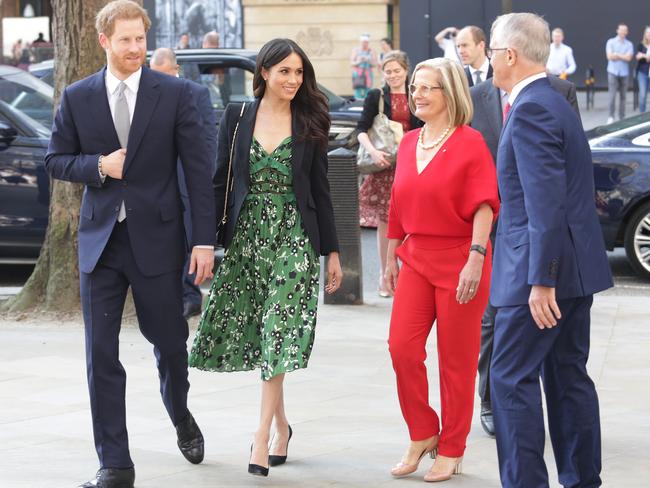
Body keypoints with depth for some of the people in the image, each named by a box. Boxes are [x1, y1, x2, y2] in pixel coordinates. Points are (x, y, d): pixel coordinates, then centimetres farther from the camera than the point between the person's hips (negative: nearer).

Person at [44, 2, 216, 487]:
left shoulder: (175, 93, -2)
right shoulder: (77, 97, 3)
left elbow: (198, 169, -3)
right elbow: (56, 160, 9)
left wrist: (205, 240, -8)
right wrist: (99, 167, -12)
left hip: (157, 237, -1)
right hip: (100, 238, 1)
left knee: (169, 342, 10)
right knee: (101, 355, -1)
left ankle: (181, 417, 42)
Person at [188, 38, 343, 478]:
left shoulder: (310, 123, 3)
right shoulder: (236, 117, 4)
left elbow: (321, 190, 6)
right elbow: (221, 182, 5)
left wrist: (332, 251, 4)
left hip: (293, 237, -2)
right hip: (246, 236, 2)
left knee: (279, 335, -9)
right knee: (253, 335, 6)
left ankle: (263, 436, -9)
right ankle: (281, 423, 23)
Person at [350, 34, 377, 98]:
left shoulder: (371, 51, 6)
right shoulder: (355, 50, 4)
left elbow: (375, 64, 3)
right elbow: (351, 63, 0)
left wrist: (368, 61, -16)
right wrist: (358, 62, -18)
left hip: (368, 75, 1)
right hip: (357, 75, -1)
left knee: (367, 94, -4)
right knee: (358, 95, -9)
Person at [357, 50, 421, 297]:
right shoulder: (376, 96, 4)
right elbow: (362, 130, -2)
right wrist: (373, 152, -18)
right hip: (384, 166, -1)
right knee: (384, 221, 2)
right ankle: (385, 275, 11)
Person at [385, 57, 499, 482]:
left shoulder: (470, 143, -8)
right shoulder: (408, 144, 10)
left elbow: (484, 207, -14)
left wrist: (475, 259, -22)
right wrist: (392, 257, 16)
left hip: (459, 261, -5)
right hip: (416, 260, 5)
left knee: (456, 360, 2)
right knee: (402, 348, -6)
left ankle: (451, 451, 14)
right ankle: (423, 435, 12)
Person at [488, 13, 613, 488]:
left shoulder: (530, 110, -17)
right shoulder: (556, 103, 15)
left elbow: (546, 203, -23)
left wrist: (541, 281, -24)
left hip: (544, 269, -10)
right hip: (576, 267, 10)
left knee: (512, 378, -5)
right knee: (568, 376, 13)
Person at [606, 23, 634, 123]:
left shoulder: (629, 44, 6)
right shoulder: (611, 42, 4)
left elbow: (628, 58, -7)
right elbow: (609, 56, -7)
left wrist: (616, 55, -7)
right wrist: (623, 56, -4)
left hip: (624, 72, 2)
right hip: (613, 72, -2)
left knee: (623, 96, 3)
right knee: (612, 95, -9)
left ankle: (622, 117, 8)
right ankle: (611, 117, -5)